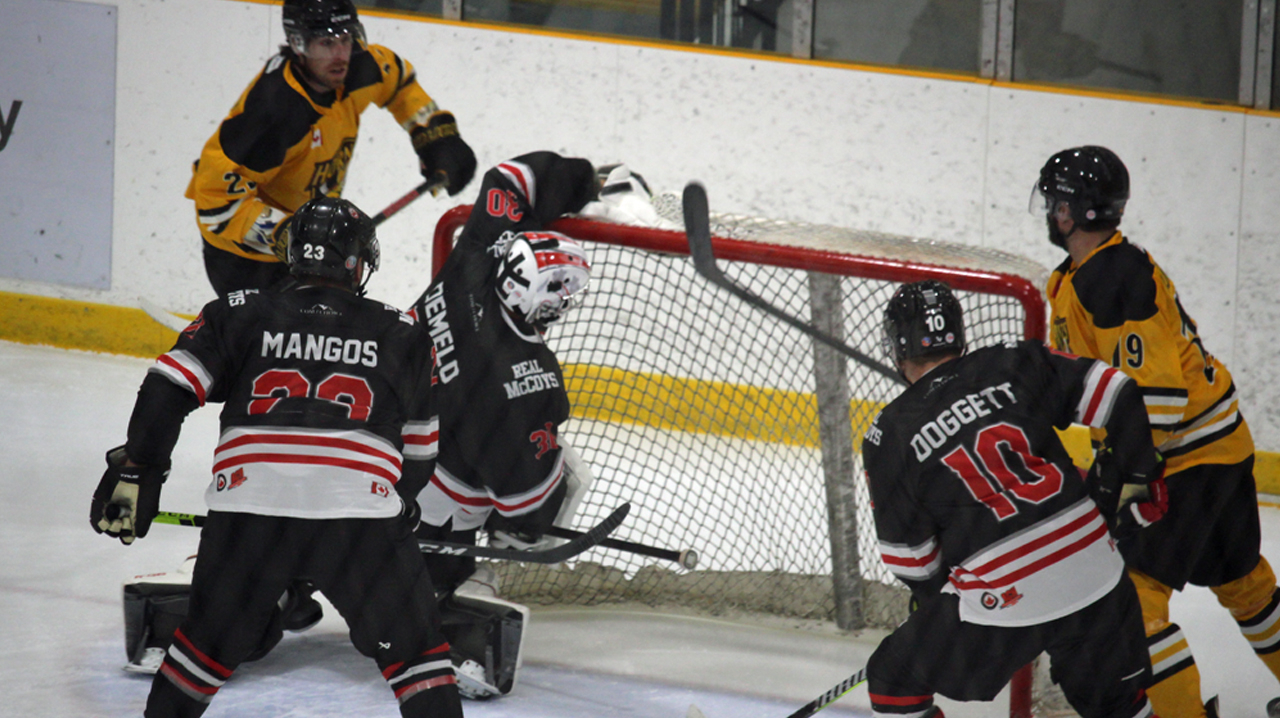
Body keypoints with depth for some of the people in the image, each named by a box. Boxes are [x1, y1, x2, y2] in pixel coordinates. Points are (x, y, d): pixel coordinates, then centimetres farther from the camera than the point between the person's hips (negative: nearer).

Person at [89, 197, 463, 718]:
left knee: (208, 646, 20)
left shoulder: (238, 315, 19)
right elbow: (420, 448, 27)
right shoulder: (402, 334, 21)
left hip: (248, 506, 1)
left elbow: (168, 387, 7)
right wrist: (403, 511, 42)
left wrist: (134, 471, 12)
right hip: (360, 510, -1)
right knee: (415, 652, 10)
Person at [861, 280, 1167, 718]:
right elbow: (1118, 397, 3)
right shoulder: (1014, 365, 5)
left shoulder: (890, 438, -1)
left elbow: (910, 560, 1)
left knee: (896, 680, 17)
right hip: (1093, 571, 3)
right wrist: (1137, 484, 15)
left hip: (1000, 599, -3)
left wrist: (934, 601, 21)